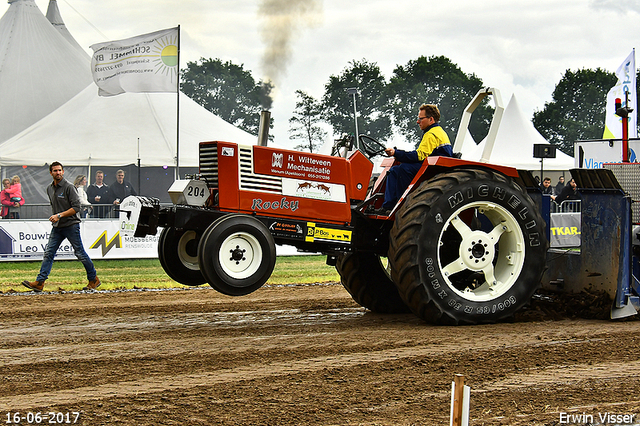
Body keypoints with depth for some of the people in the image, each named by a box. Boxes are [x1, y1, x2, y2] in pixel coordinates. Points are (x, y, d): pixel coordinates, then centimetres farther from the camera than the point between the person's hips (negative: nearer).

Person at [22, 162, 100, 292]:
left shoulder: (69, 187, -12)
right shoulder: (49, 189, 11)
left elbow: (76, 207, -16)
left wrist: (60, 215, -21)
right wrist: (54, 217, 13)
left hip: (71, 225, -6)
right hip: (57, 227, 7)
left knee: (80, 254, 0)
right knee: (48, 253, -1)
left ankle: (94, 279, 13)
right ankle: (39, 283, -4)